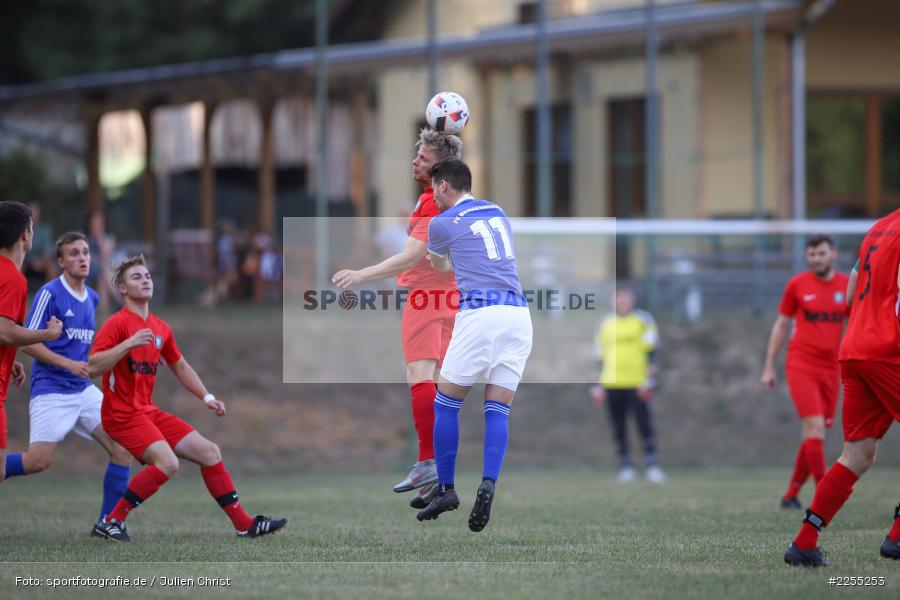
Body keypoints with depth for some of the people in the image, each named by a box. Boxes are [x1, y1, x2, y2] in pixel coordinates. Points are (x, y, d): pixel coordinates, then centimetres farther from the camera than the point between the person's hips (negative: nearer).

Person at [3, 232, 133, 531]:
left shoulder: (91, 298, 12)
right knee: (39, 461, -16)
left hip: (84, 390, 7)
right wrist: (69, 364, -19)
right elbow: (27, 342, -13)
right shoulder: (49, 294, -10)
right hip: (50, 391, -7)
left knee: (123, 449, -5)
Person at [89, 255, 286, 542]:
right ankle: (111, 521, -18)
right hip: (122, 414, -8)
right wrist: (129, 343, -31)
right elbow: (93, 366, -22)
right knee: (166, 462, -28)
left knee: (209, 452, 5)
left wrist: (207, 397, 19)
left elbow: (180, 366, 26)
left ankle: (244, 524, 12)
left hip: (149, 411, 8)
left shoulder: (160, 328, 12)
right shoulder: (117, 324, -11)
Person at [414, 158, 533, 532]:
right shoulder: (497, 213, 21)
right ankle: (488, 484, -17)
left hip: (480, 315, -5)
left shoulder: (442, 223, 6)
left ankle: (446, 489, 6)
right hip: (519, 315, 5)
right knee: (498, 411, 4)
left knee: (446, 404, 9)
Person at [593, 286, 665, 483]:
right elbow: (600, 356, 17)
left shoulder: (643, 320, 2)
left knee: (644, 423, -9)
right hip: (612, 384, 3)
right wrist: (598, 386, 13)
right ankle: (626, 466, 11)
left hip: (637, 383, -3)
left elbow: (651, 352, 0)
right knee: (619, 428, 3)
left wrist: (649, 380, -8)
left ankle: (652, 466, -8)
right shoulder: (605, 324, 12)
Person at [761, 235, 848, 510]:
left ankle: (791, 494, 18)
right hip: (801, 366, -3)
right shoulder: (797, 285, 1)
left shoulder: (847, 286, 6)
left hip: (830, 368, 3)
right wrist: (769, 367, 7)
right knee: (815, 428, -15)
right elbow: (781, 325, 8)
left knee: (813, 435, 5)